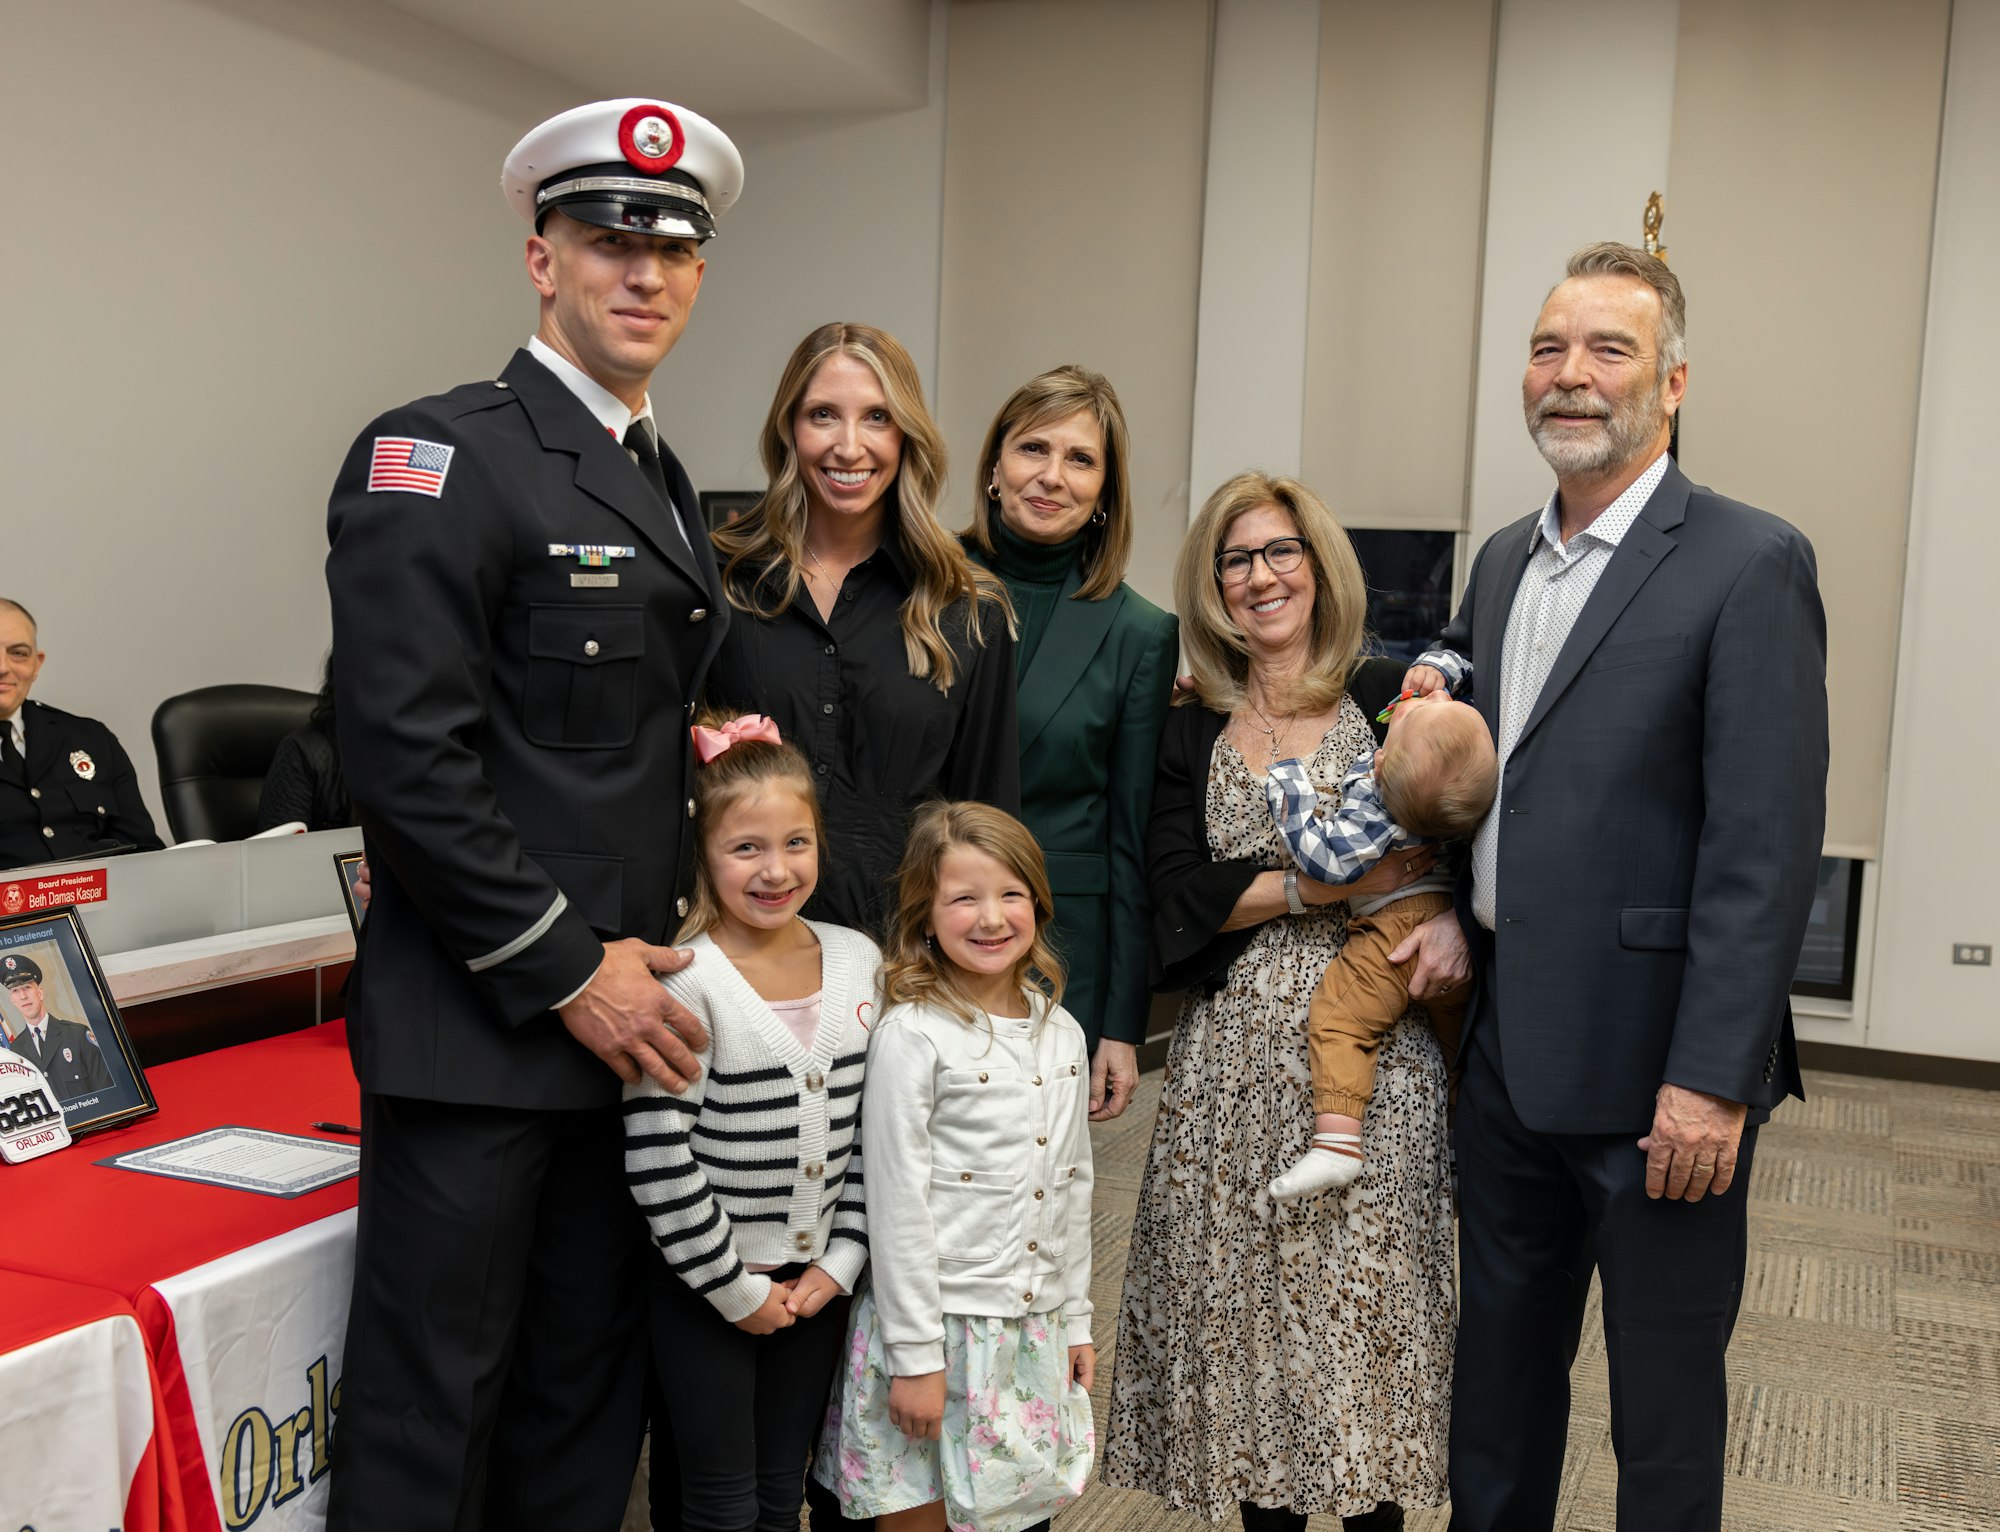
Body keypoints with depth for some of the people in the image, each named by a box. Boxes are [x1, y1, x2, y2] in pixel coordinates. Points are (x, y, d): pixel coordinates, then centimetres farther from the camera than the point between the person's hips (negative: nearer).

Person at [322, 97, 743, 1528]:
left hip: (622, 1008, 8)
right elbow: (405, 757, -19)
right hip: (475, 1024, -8)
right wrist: (565, 970, -15)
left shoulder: (663, 484, 15)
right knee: (433, 1411, 5)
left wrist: (653, 941, 8)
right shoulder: (438, 458, -11)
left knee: (588, 1405, 17)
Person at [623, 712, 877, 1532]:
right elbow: (657, 1158, -18)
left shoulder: (859, 961, -1)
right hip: (705, 1287, -4)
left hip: (815, 1280, 4)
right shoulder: (688, 981, -17)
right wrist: (736, 1287, -13)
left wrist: (841, 1259, -1)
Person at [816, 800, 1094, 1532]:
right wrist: (914, 1355, -13)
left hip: (1034, 1329, 6)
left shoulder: (1062, 1033, 6)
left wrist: (1075, 1317, 15)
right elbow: (896, 1204, -14)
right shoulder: (912, 1037, -13)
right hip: (936, 1324, -5)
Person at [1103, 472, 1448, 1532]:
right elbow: (1177, 896, -2)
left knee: (1366, 1286, -2)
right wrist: (1325, 885, -12)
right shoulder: (1190, 737, 10)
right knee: (1240, 1297, 5)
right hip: (1231, 1059, 2)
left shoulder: (1392, 699, 3)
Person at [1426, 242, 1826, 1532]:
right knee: (1500, 1364, 20)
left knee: (1665, 1397, 11)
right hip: (1506, 1049, 7)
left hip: (1651, 1066, -6)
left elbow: (1767, 845, -16)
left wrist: (1711, 1078, -19)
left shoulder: (1751, 565, -11)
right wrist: (1451, 916, -1)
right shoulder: (1504, 561, 11)